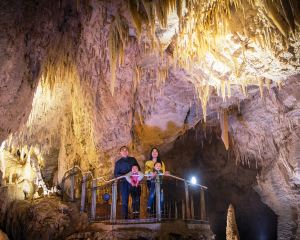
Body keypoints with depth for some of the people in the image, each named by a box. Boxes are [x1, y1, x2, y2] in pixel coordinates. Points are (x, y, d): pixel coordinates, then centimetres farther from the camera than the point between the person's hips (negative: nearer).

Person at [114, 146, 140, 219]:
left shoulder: (133, 159, 16)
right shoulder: (118, 162, 12)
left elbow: (139, 169, 15)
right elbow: (115, 174, 6)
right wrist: (124, 176, -11)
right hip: (124, 182, -1)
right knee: (124, 200, -5)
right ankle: (125, 217, -1)